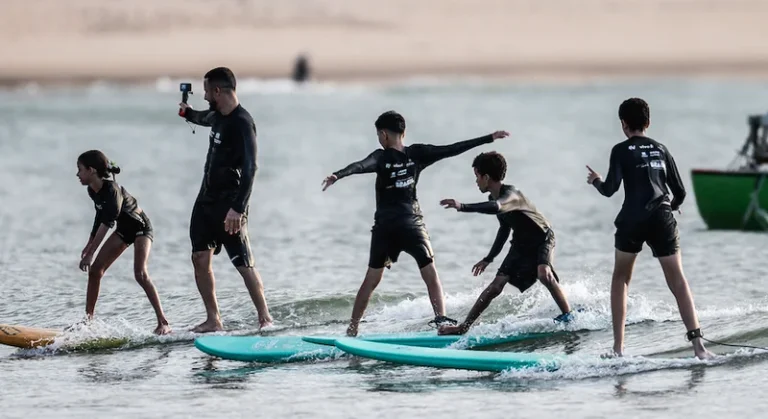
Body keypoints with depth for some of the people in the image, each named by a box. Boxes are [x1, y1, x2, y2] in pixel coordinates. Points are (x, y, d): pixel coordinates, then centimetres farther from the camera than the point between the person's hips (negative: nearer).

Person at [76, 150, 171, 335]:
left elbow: (106, 223, -37)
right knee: (95, 270, 2)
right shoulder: (92, 191, -6)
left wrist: (90, 254, -39)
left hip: (140, 227, -9)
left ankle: (163, 323, -21)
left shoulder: (111, 190, -32)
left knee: (140, 274, -23)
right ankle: (88, 318, 11)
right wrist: (89, 244, 16)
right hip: (124, 229, 9)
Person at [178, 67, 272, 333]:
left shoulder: (242, 123, -19)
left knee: (244, 264, -7)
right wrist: (187, 113, 57)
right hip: (207, 199, 9)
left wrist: (237, 208, -34)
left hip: (229, 205, -9)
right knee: (200, 258, 4)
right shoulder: (218, 116, 9)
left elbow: (249, 168, -27)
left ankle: (265, 318, 1)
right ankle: (213, 320, 8)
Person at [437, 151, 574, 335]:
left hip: (542, 238, -7)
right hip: (521, 243, 7)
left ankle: (568, 315, -17)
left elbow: (496, 207, -51)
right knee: (497, 284, -3)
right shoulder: (493, 198, 0)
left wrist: (463, 207, -57)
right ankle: (463, 327, -6)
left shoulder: (511, 194, -27)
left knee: (544, 274, -34)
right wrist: (489, 258, 19)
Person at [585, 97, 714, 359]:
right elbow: (680, 192, 14)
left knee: (620, 278, 17)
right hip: (662, 220, 2)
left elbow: (609, 190, -5)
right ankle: (697, 344, -11)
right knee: (677, 280, 3)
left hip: (632, 220, -2)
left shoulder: (621, 150, 3)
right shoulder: (661, 149, 14)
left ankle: (618, 346, 10)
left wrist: (595, 181, 17)